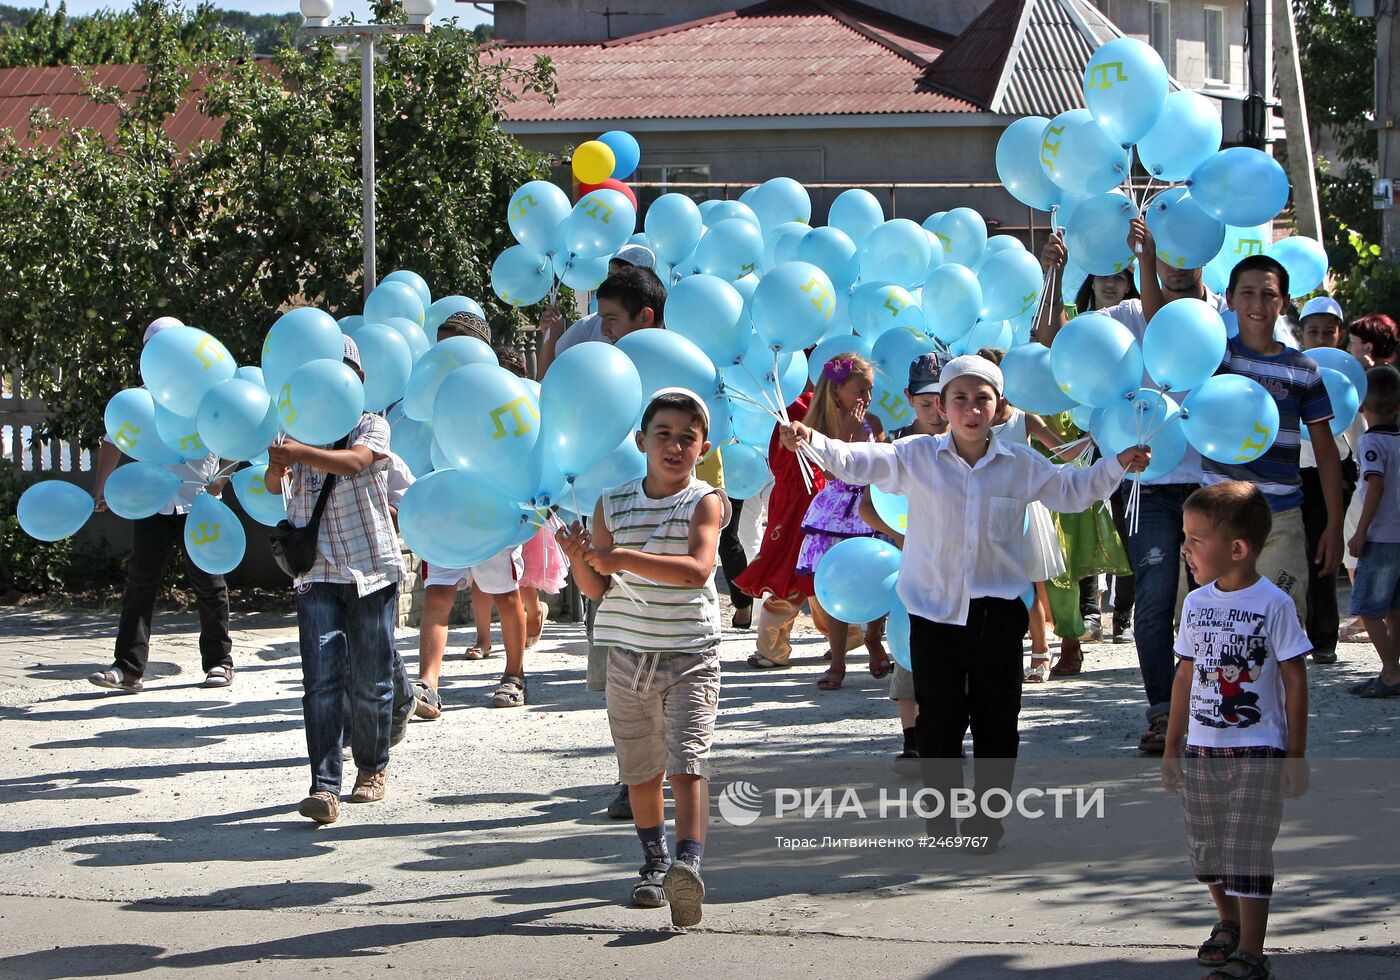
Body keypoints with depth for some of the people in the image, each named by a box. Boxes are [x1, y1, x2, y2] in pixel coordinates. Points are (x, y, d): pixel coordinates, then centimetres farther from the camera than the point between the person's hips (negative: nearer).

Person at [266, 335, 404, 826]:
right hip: (318, 572, 2)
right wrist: (276, 468, -20)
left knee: (370, 679, 5)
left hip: (372, 569, -2)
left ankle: (372, 768, 27)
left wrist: (297, 453, -30)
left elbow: (353, 461, -20)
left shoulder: (371, 426, 1)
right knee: (321, 679, -11)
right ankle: (325, 786, -15)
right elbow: (272, 488, 3)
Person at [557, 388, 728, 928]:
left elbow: (698, 569, -24)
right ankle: (654, 863, 32)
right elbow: (596, 589, 5)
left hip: (690, 655, -4)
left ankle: (689, 864, -31)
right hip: (628, 654, 4)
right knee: (640, 769, 15)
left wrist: (620, 557, -29)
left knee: (687, 763, -18)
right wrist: (579, 558, -18)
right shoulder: (612, 504, 3)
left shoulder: (704, 502, -7)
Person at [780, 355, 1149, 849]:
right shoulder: (917, 457, -2)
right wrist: (812, 441, -24)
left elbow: (1072, 491, 16)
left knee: (997, 720, 5)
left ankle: (986, 820, 16)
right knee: (938, 721, 3)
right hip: (934, 609, -1)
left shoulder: (1021, 464, 3)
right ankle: (940, 821, 15)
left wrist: (1116, 466, 4)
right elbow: (859, 462, -8)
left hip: (998, 610, 1)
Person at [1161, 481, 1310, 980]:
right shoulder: (1196, 604, 6)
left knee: (1246, 853, -8)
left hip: (1257, 753, -6)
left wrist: (1296, 755, -8)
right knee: (1206, 851, 13)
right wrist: (1172, 748, 14)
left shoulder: (1273, 604, -10)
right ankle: (1229, 921, 38)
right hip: (1201, 751, 6)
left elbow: (1295, 681, -7)